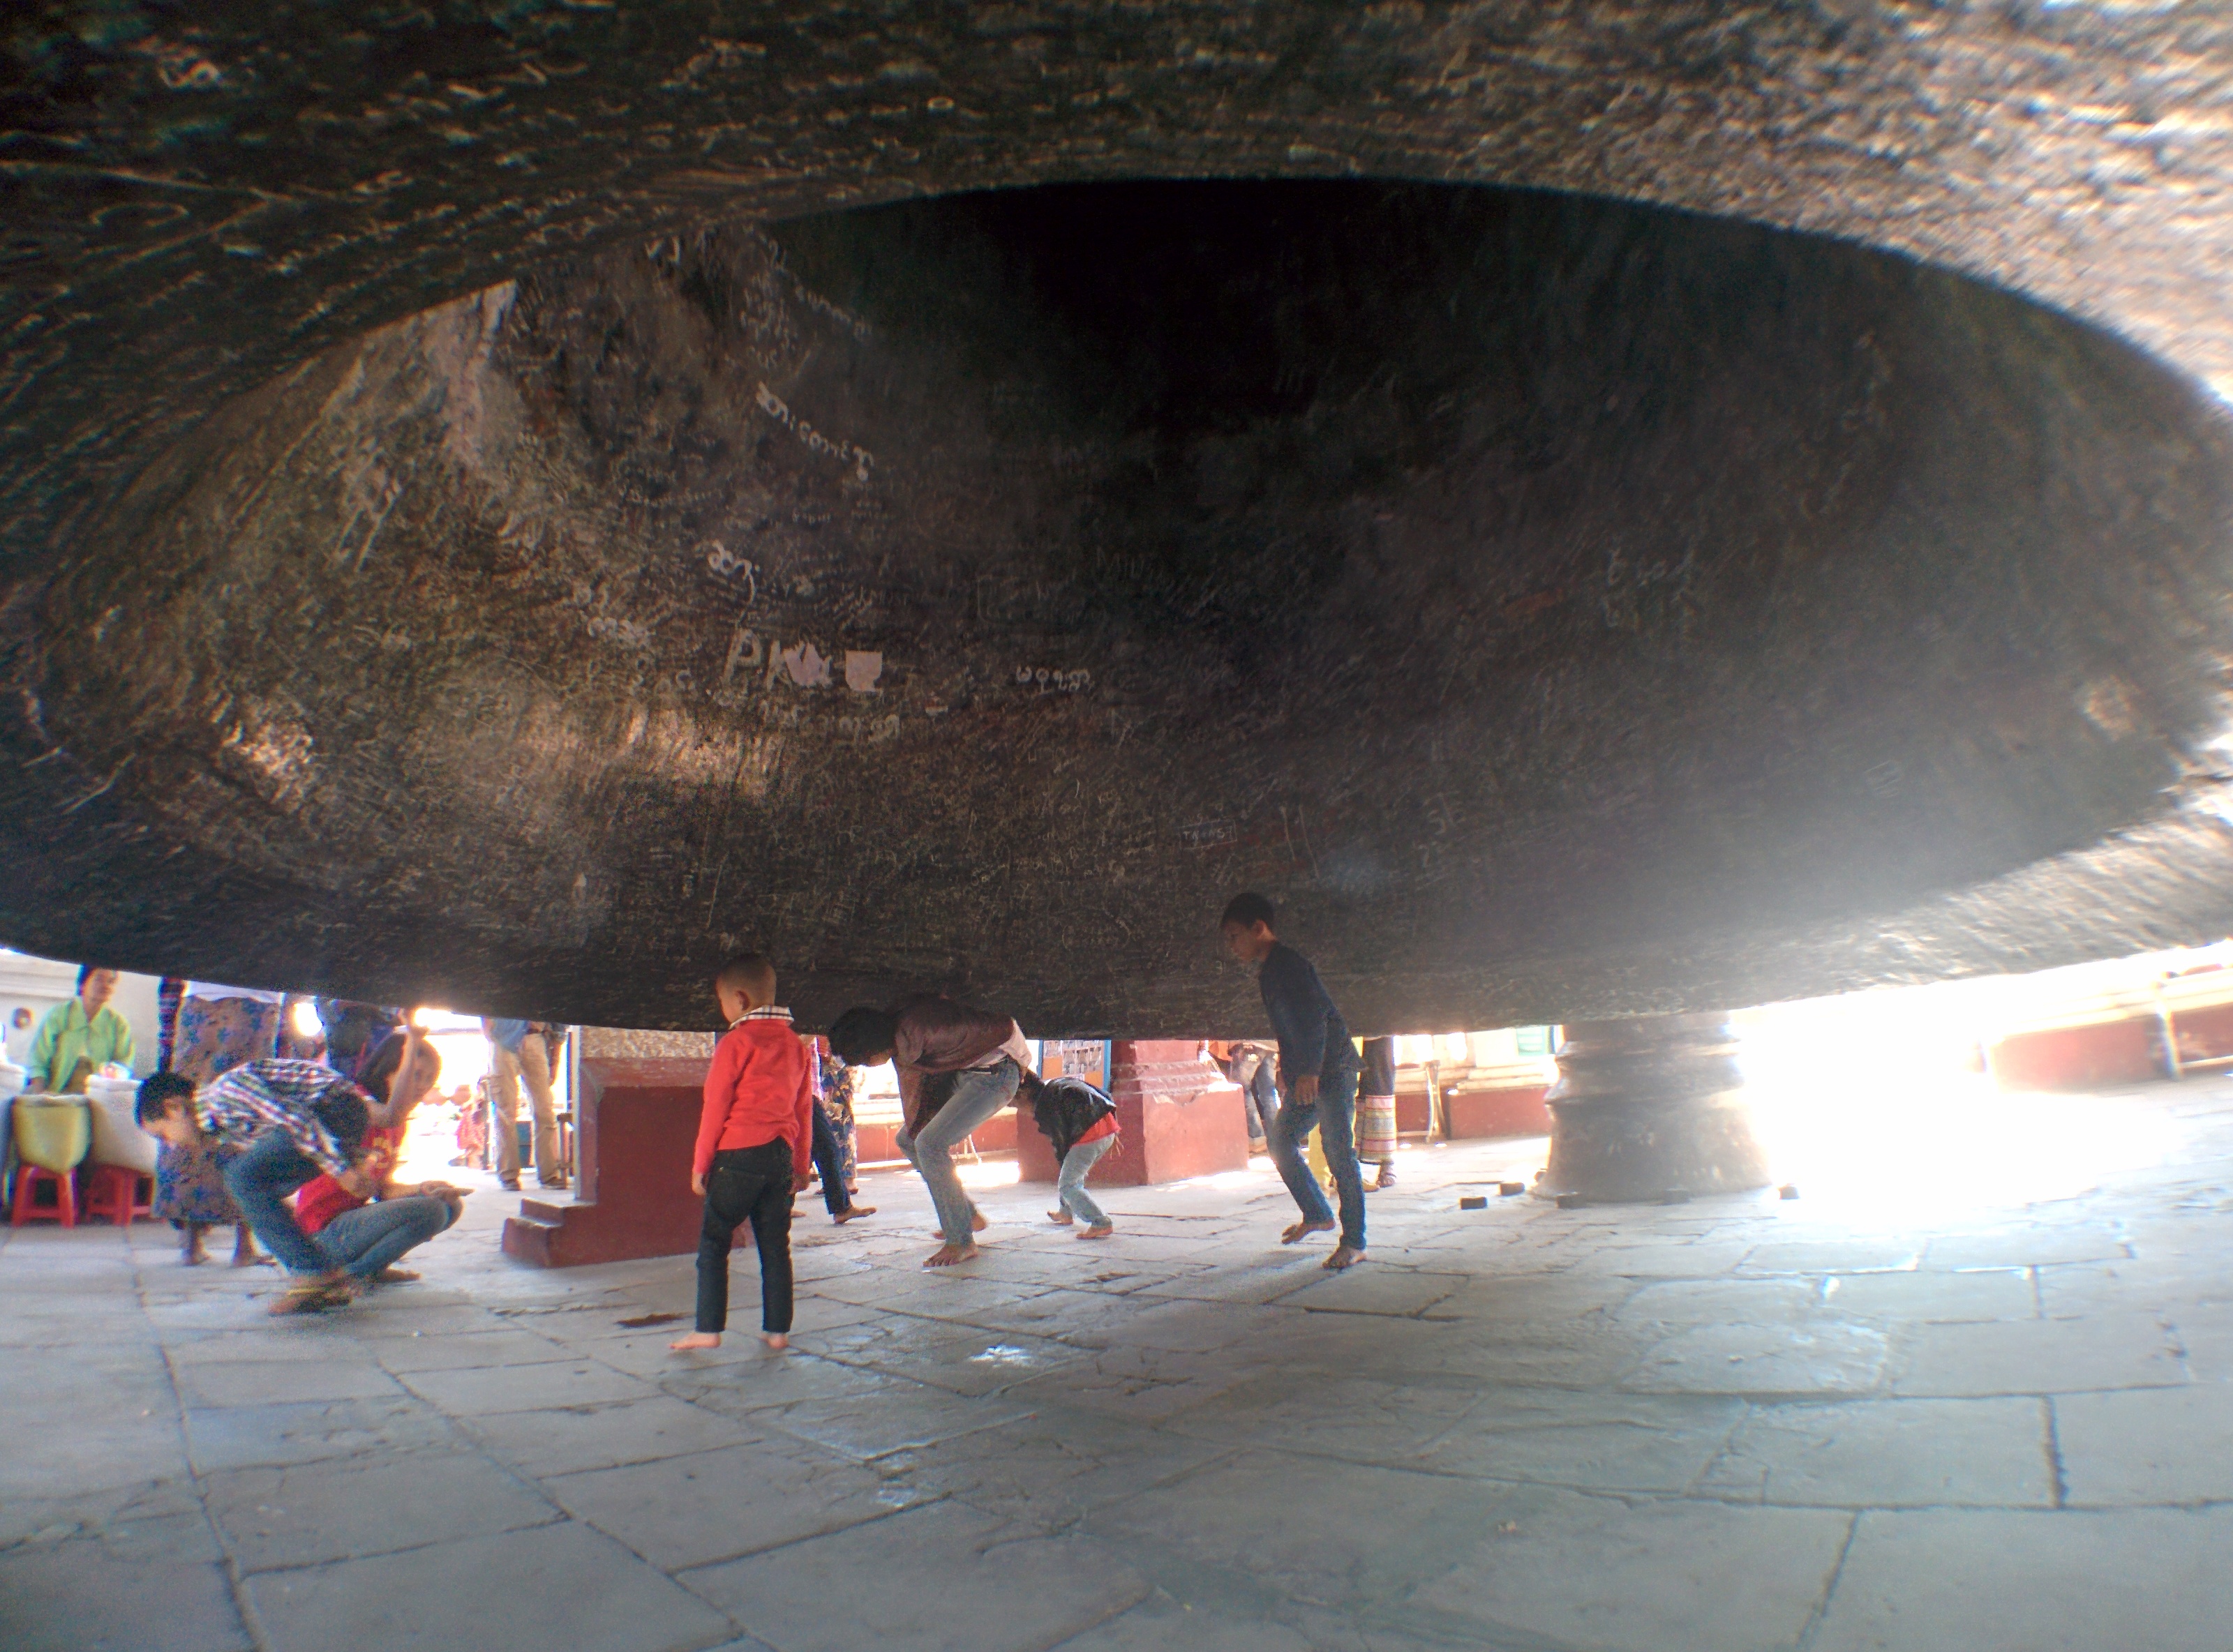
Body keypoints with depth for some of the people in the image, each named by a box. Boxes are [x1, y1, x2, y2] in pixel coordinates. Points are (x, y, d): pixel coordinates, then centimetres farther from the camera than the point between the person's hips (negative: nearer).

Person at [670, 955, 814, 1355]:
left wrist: (700, 1165, 1)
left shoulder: (736, 1042, -6)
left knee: (713, 1242, 7)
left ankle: (708, 1329, 7)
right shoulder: (796, 1045, 12)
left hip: (738, 1155, -6)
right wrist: (800, 1166, 19)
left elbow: (715, 1109, -6)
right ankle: (777, 1330, 13)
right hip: (780, 1157, 6)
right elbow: (804, 1111, 14)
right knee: (775, 1246, 10)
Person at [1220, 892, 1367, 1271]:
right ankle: (1317, 1215, 26)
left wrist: (1309, 1069, -29)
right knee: (1282, 1143, 13)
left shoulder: (1287, 963, -14)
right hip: (1305, 1073, 10)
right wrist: (1288, 1066, 23)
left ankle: (1354, 1243, -1)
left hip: (1332, 1068, -10)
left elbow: (1315, 1014, -24)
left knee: (1338, 1152, -8)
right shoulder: (1269, 970, 15)